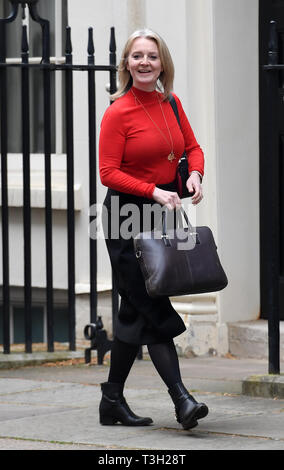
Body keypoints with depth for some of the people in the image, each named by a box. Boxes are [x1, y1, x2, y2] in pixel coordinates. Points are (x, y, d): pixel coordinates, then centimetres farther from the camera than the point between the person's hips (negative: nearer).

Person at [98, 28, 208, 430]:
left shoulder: (171, 104, 7)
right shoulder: (118, 113, -11)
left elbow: (193, 148, 17)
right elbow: (109, 173, -14)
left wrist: (195, 174, -5)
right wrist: (154, 192, -22)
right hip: (127, 214, -7)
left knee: (137, 310, 11)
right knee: (152, 309, -9)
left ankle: (113, 400, 19)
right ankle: (181, 399, -13)